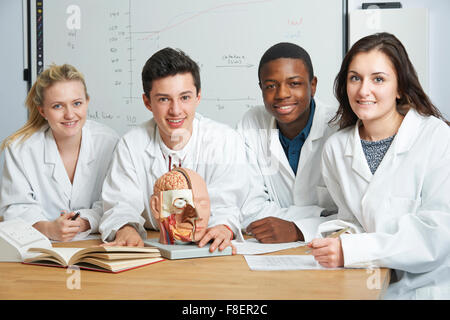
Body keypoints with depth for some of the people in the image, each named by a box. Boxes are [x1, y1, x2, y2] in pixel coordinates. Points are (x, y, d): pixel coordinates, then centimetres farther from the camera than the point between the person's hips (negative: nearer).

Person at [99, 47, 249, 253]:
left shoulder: (226, 141, -3)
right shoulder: (131, 145, 1)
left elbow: (224, 205, -11)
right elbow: (122, 203, -6)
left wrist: (223, 227, -36)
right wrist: (125, 229, -31)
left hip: (205, 252, 0)